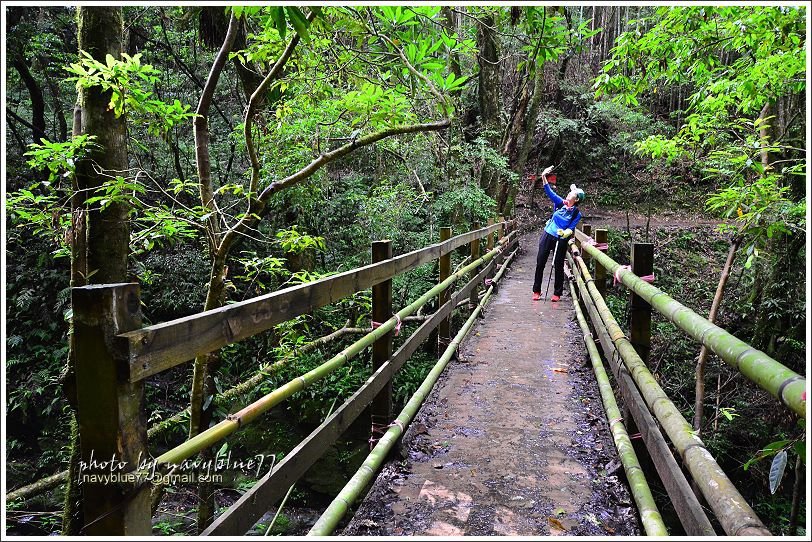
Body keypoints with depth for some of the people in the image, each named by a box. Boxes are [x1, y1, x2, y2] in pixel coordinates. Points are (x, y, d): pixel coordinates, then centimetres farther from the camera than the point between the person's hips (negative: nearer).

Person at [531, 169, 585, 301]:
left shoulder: (577, 213, -8)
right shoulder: (560, 203, -1)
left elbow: (571, 229, -11)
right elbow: (549, 192, -6)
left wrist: (565, 232, -33)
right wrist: (543, 177, -16)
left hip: (561, 240, -3)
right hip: (548, 235, 3)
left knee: (559, 266, 5)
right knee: (540, 263, 4)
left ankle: (557, 293, 18)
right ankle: (536, 291, 15)